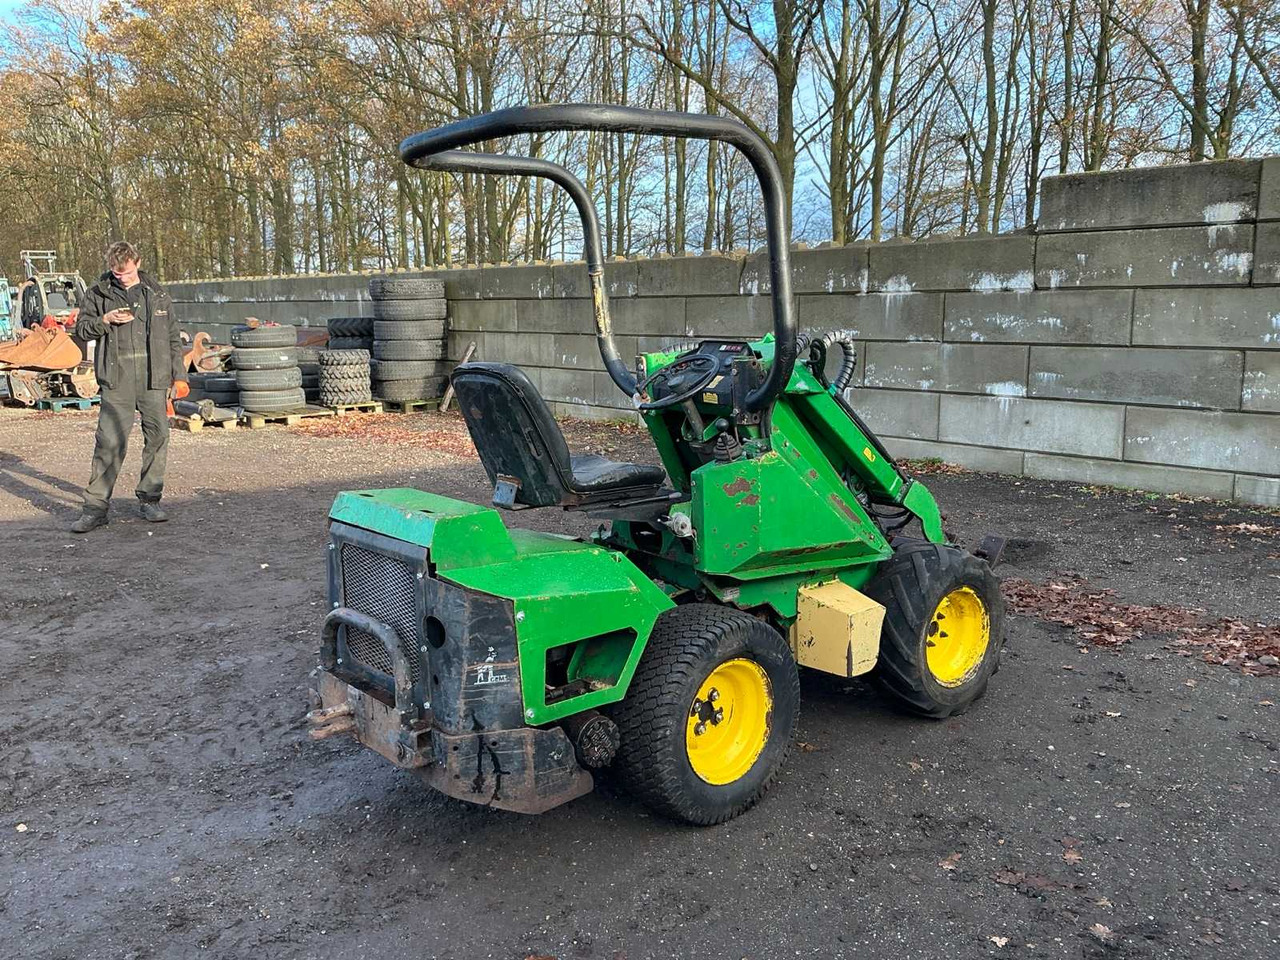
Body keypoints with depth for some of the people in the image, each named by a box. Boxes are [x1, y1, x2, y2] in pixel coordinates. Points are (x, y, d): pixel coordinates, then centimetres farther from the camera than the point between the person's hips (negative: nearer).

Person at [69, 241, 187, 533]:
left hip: (154, 378, 2)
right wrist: (105, 320, -9)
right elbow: (81, 328, 10)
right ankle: (96, 507, -2)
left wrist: (179, 375, 9)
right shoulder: (97, 294, 8)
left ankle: (149, 499, 18)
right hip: (117, 380, -2)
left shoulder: (157, 295, 12)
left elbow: (173, 338, 14)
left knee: (157, 437, 5)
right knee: (109, 441, -7)